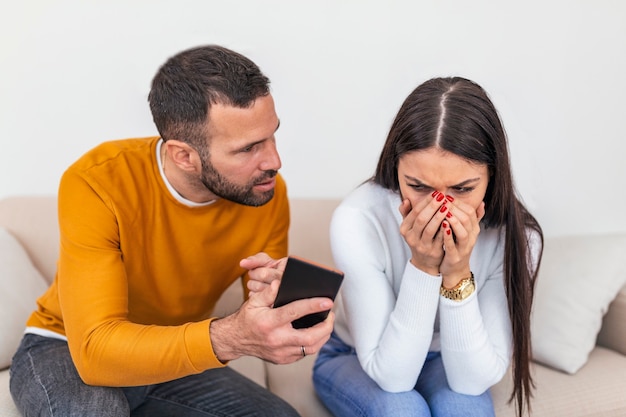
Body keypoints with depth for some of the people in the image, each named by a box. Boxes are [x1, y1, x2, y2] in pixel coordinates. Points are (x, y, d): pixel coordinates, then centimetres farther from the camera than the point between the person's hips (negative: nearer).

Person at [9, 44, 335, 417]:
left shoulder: (269, 195, -17)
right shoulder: (95, 184, -29)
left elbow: (266, 336, -11)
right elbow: (97, 348, -35)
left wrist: (273, 306, -35)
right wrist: (227, 338, -51)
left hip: (173, 360, 4)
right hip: (66, 351, -4)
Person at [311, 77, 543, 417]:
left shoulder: (516, 236, -25)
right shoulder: (357, 220, -32)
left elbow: (475, 380, -24)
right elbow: (391, 374, -27)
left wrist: (458, 274, -38)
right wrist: (423, 267, -39)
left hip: (446, 362, 2)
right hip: (355, 358, -1)